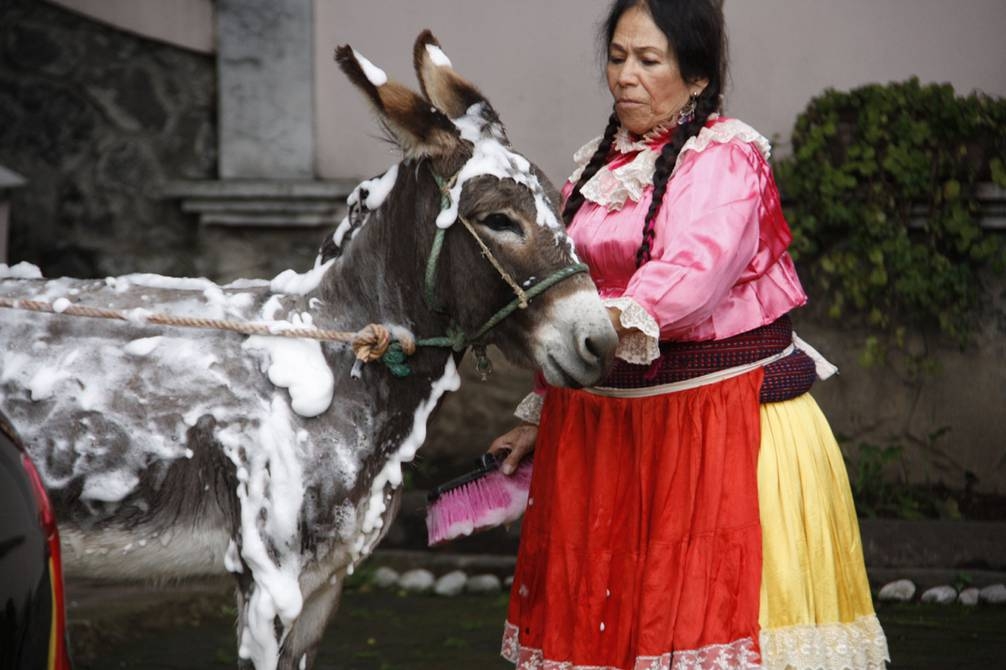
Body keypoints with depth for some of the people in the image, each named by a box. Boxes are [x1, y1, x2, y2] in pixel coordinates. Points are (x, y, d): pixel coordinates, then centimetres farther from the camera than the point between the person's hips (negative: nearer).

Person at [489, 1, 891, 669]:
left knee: (720, 602, -10)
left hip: (720, 412, -7)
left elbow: (691, 273, -27)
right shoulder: (599, 164, 14)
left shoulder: (724, 158, -9)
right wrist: (539, 415, 19)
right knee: (603, 605, 6)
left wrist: (615, 323, -43)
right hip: (603, 424, 7)